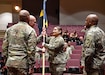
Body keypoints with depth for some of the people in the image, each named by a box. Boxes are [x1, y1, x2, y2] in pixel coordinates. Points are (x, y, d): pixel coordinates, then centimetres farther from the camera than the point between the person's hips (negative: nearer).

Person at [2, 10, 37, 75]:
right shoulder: (30, 31, -7)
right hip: (22, 64, -5)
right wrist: (31, 66, -7)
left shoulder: (9, 29, 9)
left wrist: (6, 60, 16)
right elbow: (31, 50, -11)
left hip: (10, 63, 5)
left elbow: (4, 47, 9)